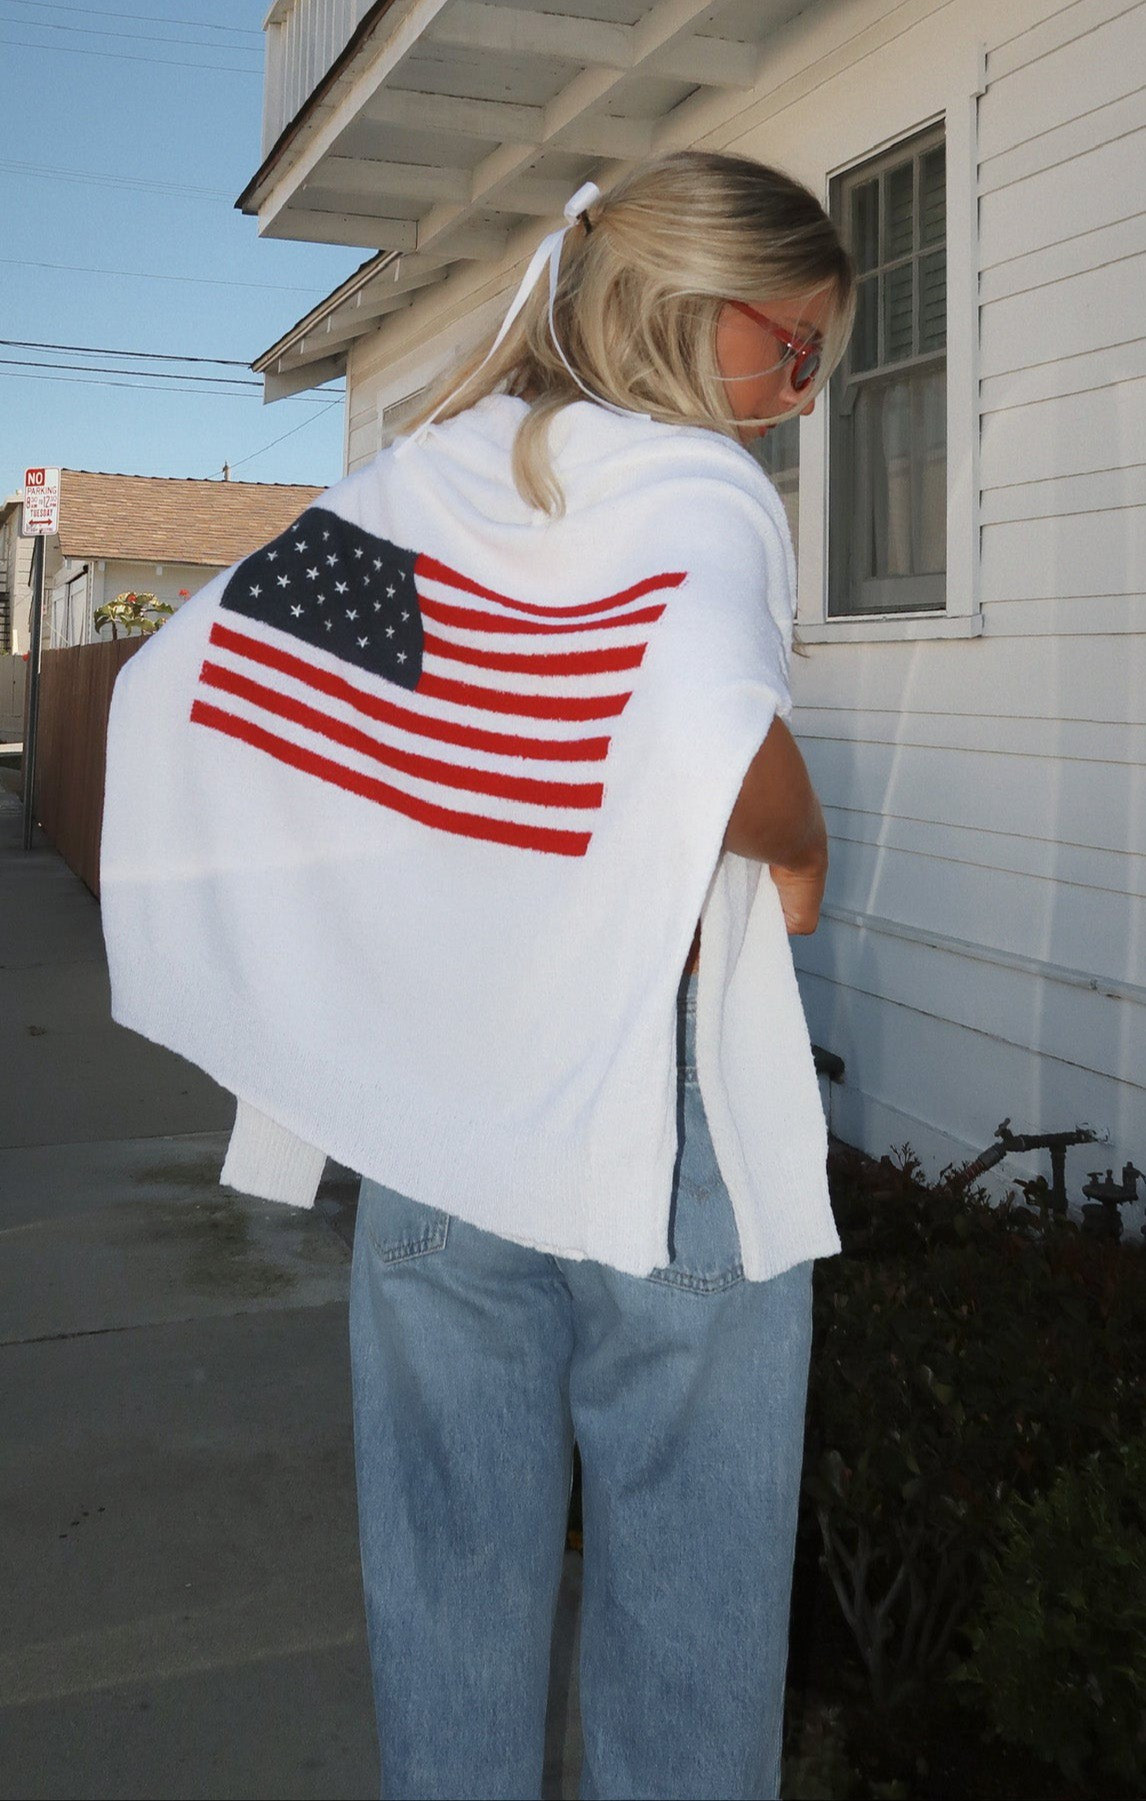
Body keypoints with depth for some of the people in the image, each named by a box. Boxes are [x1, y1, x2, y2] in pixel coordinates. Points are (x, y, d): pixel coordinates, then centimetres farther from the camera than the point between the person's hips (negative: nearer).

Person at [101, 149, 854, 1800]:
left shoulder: (413, 476, 7)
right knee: (688, 1587, 12)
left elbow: (174, 682, 4)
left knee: (450, 1572, 18)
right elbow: (715, 735, -30)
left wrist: (338, 927, 9)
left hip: (425, 1107, 5)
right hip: (658, 1111, -5)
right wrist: (796, 858, -10)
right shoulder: (701, 488, -10)